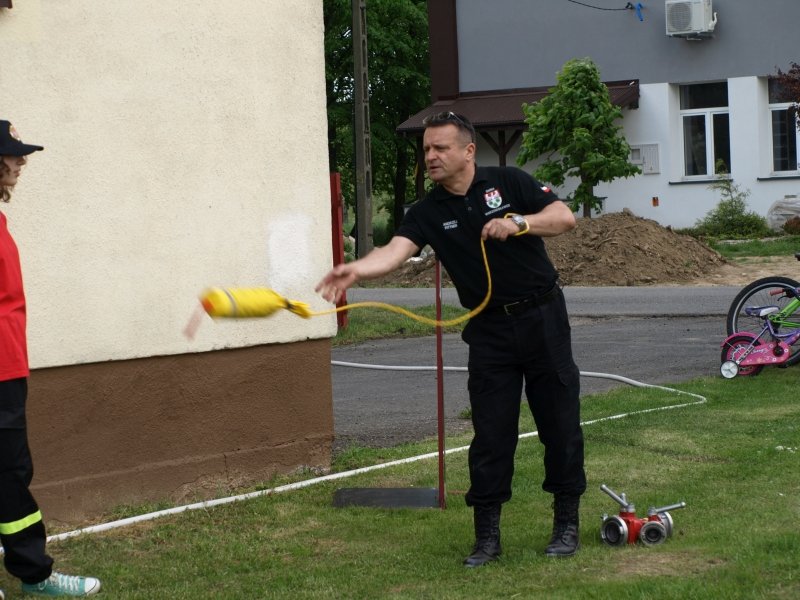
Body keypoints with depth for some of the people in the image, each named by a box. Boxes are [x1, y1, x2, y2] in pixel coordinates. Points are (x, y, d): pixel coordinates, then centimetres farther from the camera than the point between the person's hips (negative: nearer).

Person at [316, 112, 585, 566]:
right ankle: (487, 536, 7)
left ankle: (567, 524, 16)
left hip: (543, 318, -1)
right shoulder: (429, 212, -3)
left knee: (561, 425, 3)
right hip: (490, 332, 1)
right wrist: (356, 269, -40)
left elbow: (565, 217, -9)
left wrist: (519, 223, -25)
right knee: (491, 435, 0)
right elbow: (396, 251, -20)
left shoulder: (510, 183, -4)